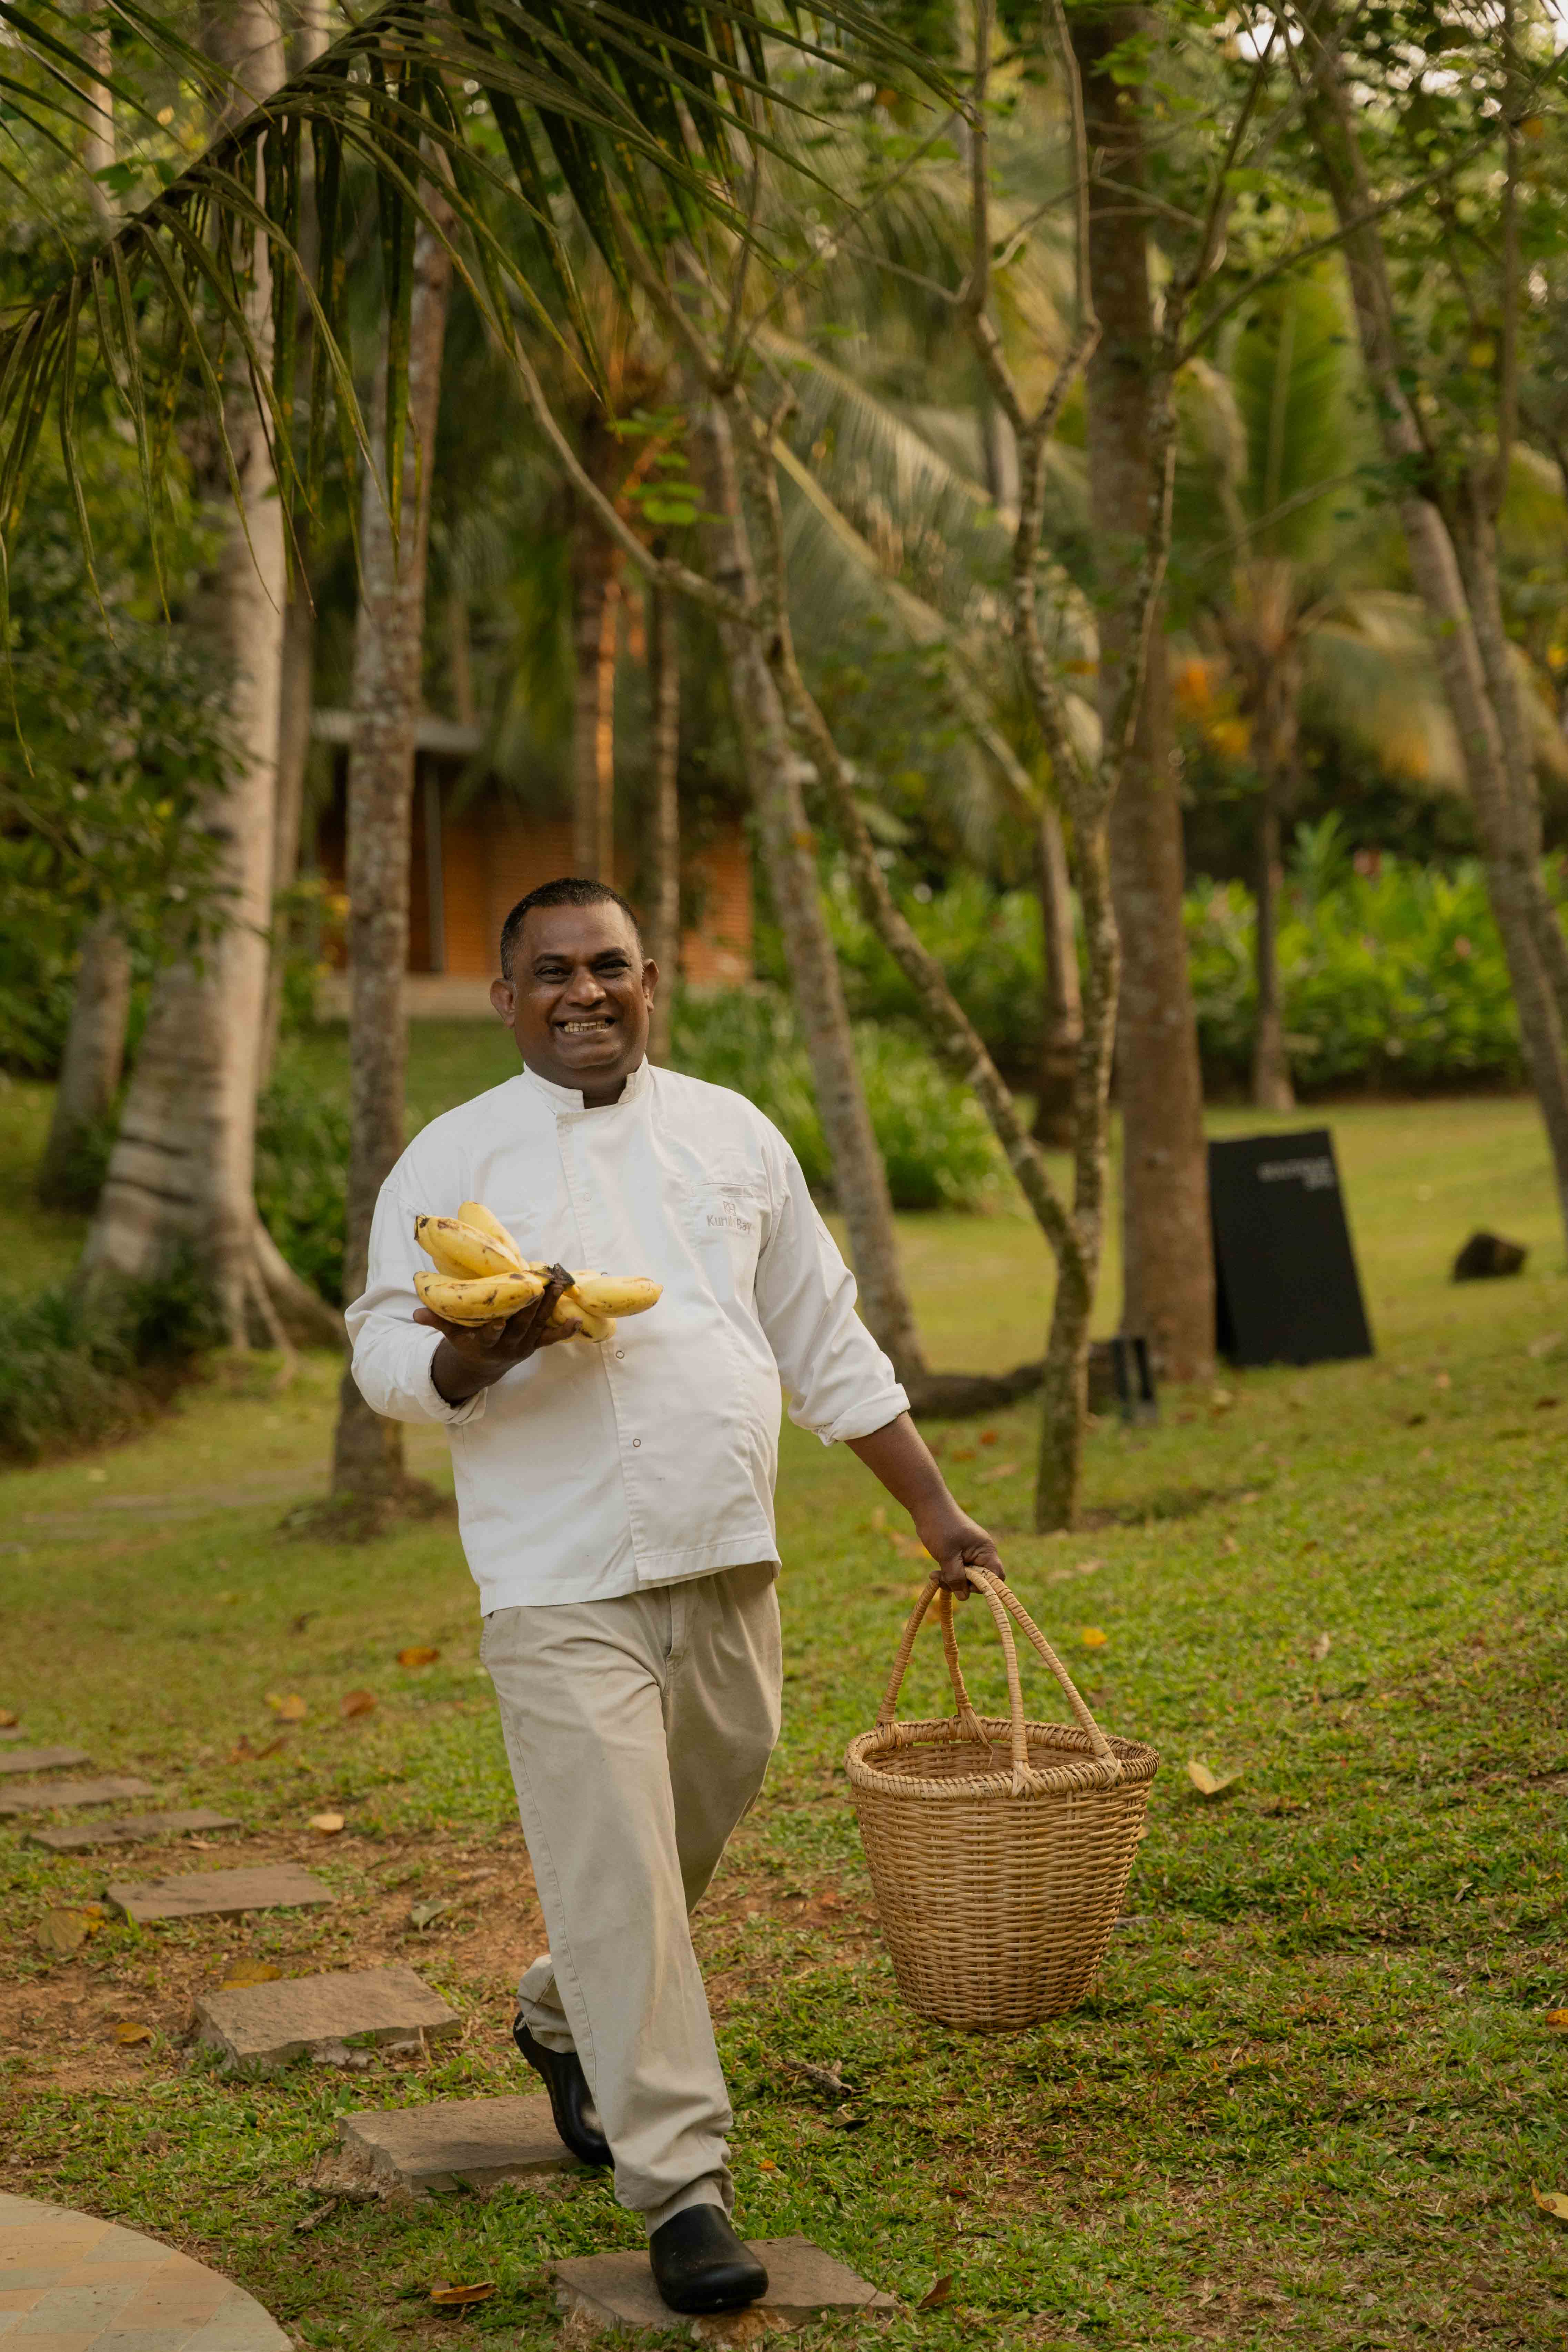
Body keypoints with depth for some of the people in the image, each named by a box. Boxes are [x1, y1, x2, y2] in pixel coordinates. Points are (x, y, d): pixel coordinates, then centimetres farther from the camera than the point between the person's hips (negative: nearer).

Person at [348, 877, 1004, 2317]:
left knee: (693, 1837, 16)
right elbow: (383, 1352, -2)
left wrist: (935, 1508, 14)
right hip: (563, 1588, -4)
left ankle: (566, 2023, 44)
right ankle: (681, 2186, 0)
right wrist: (476, 1355, -25)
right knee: (616, 1882, -8)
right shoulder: (452, 1160, 1)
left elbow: (827, 1342, 15)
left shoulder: (733, 1135, 10)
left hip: (728, 1566, 4)